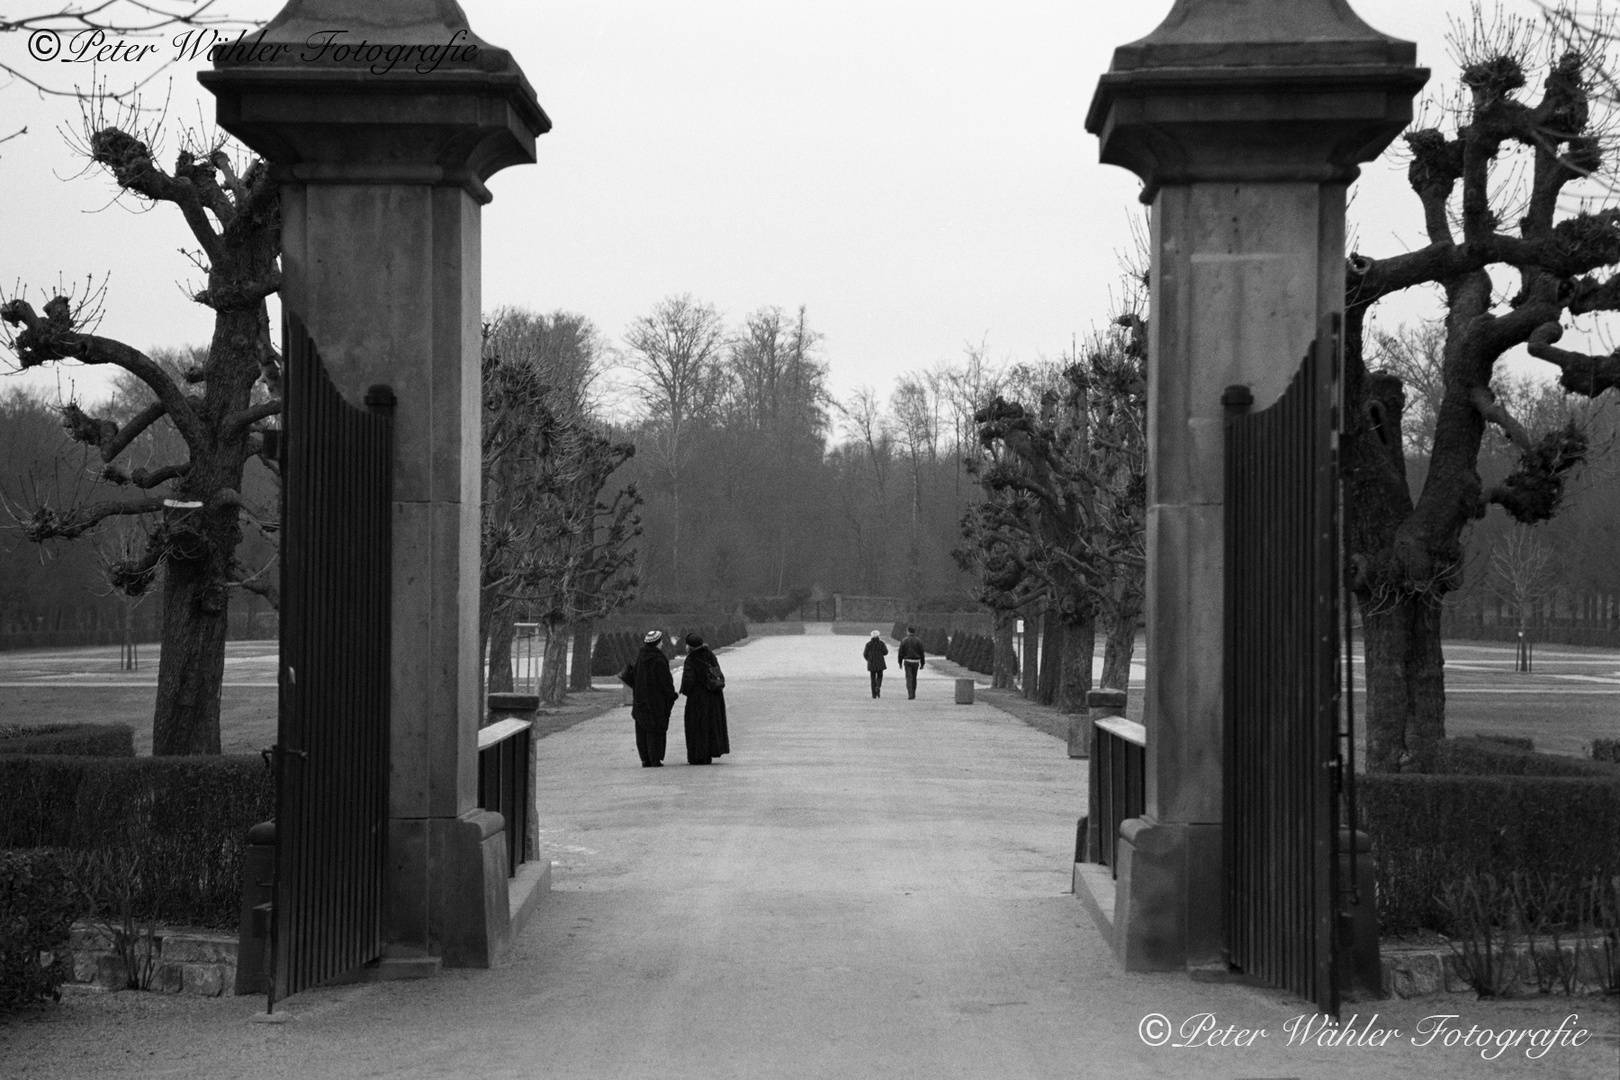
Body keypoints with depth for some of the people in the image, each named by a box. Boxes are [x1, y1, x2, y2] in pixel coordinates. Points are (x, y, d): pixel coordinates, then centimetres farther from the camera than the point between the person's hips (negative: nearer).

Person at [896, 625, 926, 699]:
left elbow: (900, 652, -3)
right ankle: (913, 694, 22)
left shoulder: (904, 640, -3)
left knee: (909, 678, -3)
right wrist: (922, 664, 7)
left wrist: (900, 662, 6)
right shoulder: (918, 641, 1)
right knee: (914, 678, 16)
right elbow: (921, 653, 1)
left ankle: (910, 694, -14)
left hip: (907, 661, -2)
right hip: (916, 661, 2)